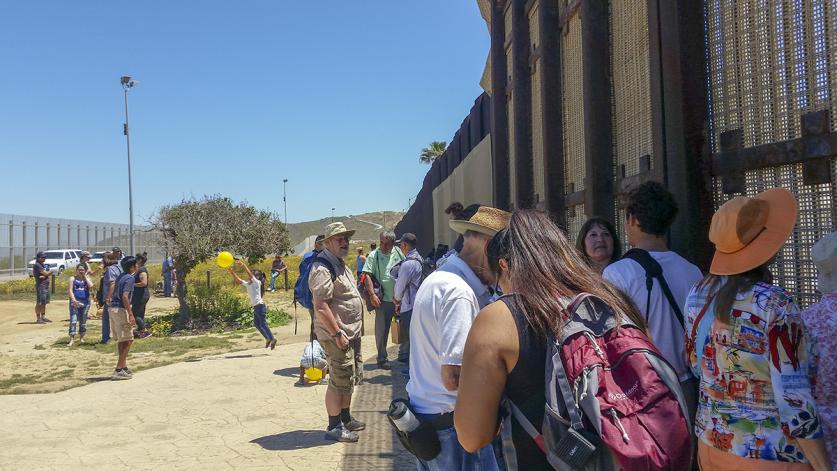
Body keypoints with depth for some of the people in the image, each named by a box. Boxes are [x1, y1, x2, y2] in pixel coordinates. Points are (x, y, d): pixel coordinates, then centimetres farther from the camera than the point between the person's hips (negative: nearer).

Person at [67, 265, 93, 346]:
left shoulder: (87, 279, 11)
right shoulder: (72, 278, 3)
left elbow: (91, 286, -10)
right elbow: (70, 290, -5)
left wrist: (85, 276, -4)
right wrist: (74, 300, -18)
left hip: (85, 302, 3)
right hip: (75, 301, -3)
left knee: (83, 321, 10)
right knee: (73, 320, -11)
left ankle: (81, 337, 24)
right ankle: (72, 339, -12)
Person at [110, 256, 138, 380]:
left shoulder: (121, 276, 15)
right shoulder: (130, 278, -13)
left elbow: (112, 293, 22)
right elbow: (125, 297, -22)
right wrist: (131, 314, -23)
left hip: (113, 309, 9)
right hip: (121, 310, -9)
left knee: (121, 341, 16)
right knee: (128, 340, -5)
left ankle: (123, 366, 23)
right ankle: (119, 369, -8)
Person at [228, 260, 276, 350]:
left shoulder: (257, 282, -9)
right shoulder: (248, 284, 11)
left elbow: (250, 274, -22)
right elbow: (238, 280, 10)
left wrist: (243, 265, -25)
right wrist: (232, 272, 0)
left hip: (260, 306, -9)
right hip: (255, 307, 9)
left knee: (263, 324, -5)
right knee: (257, 324, 14)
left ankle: (272, 339, 5)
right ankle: (268, 338, 25)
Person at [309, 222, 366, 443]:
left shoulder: (340, 264, 15)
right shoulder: (322, 268, -18)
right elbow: (320, 306, -24)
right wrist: (337, 333, -24)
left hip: (350, 333, 10)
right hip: (336, 335, -10)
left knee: (351, 377, 18)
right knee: (340, 380, -3)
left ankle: (345, 418, 31)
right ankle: (334, 427, 9)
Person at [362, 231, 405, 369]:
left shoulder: (398, 253, 5)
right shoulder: (373, 256, -7)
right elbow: (367, 276, -13)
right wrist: (372, 294, -22)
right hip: (383, 299, -4)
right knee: (381, 330, 2)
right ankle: (382, 358, 15)